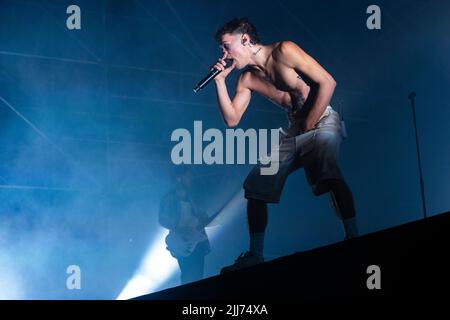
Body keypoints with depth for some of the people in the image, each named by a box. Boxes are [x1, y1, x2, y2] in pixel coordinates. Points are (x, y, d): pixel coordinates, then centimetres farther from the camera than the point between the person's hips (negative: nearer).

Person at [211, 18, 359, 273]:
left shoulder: (284, 51, -12)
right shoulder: (247, 79, 8)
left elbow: (327, 82, -16)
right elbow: (232, 120, 5)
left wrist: (310, 124, -15)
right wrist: (220, 80, -1)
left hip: (322, 120, -7)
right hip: (293, 131, 7)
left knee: (329, 173, -36)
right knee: (256, 187, 1)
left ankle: (353, 237, -34)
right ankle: (256, 254, 8)